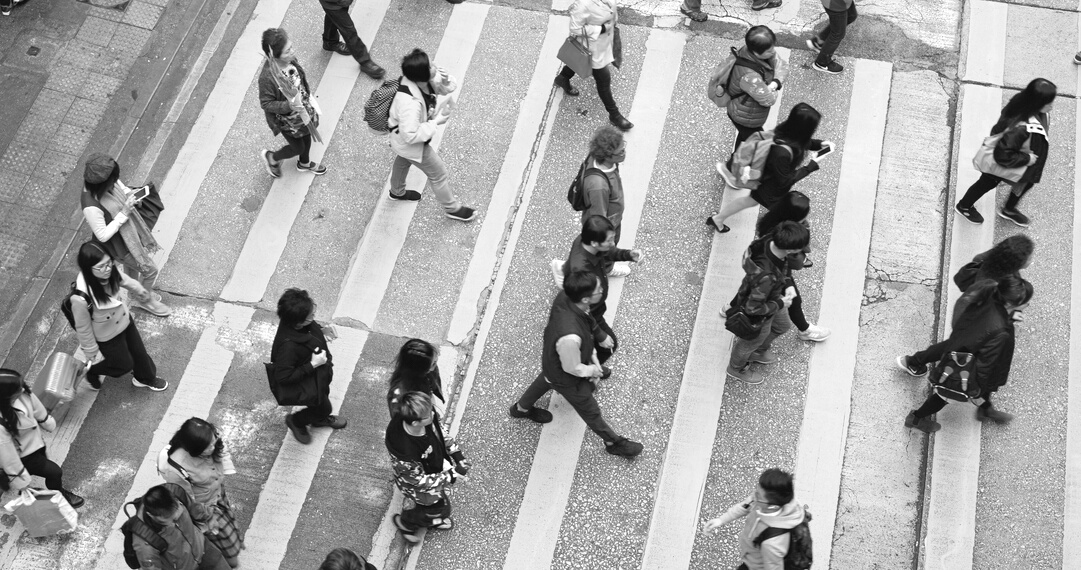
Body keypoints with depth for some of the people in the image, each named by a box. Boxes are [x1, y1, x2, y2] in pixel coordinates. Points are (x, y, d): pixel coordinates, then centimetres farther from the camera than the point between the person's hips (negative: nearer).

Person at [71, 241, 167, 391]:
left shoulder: (111, 270, -28)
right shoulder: (81, 298, -43)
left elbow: (125, 280, -1)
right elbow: (83, 329, -25)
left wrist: (139, 290, 20)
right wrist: (93, 353, -9)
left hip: (124, 320, 5)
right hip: (107, 336, -5)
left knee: (138, 350, 27)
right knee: (124, 363, 19)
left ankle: (145, 378, 58)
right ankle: (91, 370, 48)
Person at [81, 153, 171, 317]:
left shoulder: (108, 182, -19)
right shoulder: (91, 207, -40)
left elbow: (121, 187, 3)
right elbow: (103, 236, -30)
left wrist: (130, 194, -20)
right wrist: (124, 213, -34)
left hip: (129, 230, 7)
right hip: (119, 244, -7)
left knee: (132, 264, 32)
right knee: (150, 270, 11)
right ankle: (145, 300, 41)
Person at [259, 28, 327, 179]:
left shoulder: (290, 59, -21)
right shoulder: (267, 77, -40)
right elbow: (266, 104, -26)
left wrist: (308, 97, 11)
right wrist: (289, 106, -38)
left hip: (303, 110, 6)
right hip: (287, 120, -6)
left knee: (306, 137, 30)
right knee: (298, 148, 17)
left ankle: (304, 163, 62)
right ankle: (272, 158, 48)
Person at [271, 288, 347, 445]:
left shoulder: (294, 320, -23)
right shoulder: (288, 345, -46)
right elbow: (284, 376, -35)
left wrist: (322, 330, -14)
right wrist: (313, 365, -35)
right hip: (307, 382, -7)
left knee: (325, 395, 34)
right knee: (323, 408, 20)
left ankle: (319, 419, 65)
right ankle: (296, 421, 48)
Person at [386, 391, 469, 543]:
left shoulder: (427, 421, -30)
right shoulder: (405, 451, -47)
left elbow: (440, 433, -6)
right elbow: (418, 481, -30)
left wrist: (457, 455, -13)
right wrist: (450, 475, -27)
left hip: (435, 467, 6)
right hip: (419, 486, -6)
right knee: (439, 508, 21)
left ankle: (431, 519, 67)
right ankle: (405, 522, 49)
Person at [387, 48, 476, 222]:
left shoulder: (425, 79, -22)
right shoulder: (410, 103, -46)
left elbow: (450, 88, -6)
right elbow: (411, 135, -38)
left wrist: (445, 79, -30)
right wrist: (436, 122, -33)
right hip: (410, 143, -9)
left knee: (403, 161, 37)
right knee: (438, 173, 14)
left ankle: (397, 192, 67)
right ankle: (452, 208, 39)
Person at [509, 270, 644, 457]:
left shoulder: (565, 296, -28)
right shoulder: (570, 337, -50)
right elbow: (572, 368, -28)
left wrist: (593, 357, -3)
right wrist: (592, 370, -9)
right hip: (565, 378, -7)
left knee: (545, 380, 39)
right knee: (590, 412, 22)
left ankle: (521, 408, 69)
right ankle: (614, 442, 50)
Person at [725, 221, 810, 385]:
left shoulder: (770, 241, -26)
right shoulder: (766, 277, -49)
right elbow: (753, 308, -34)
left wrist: (788, 284, -13)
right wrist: (780, 304, -21)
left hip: (769, 297, 7)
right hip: (758, 316, -7)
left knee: (783, 325, 34)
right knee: (752, 342, 25)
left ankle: (757, 352, 63)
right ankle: (737, 368, 59)